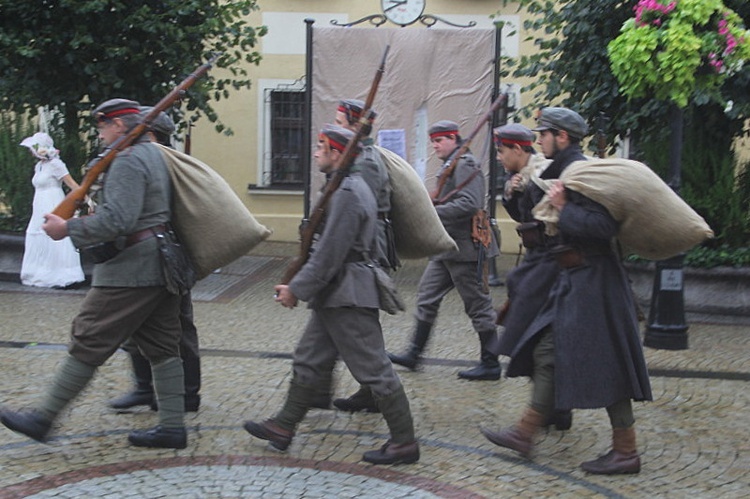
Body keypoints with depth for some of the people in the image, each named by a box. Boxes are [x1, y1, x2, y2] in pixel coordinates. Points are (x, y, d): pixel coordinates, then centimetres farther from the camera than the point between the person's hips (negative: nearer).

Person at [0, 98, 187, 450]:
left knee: (88, 344, -3)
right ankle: (172, 427, 11)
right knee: (162, 347, 9)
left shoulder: (128, 161, -14)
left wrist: (68, 229, -15)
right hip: (160, 266, 10)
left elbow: (117, 220, -24)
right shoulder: (155, 155, 17)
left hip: (131, 270, -10)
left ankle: (43, 418, 5)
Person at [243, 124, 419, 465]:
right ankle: (283, 427, 27)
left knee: (374, 369, -3)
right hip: (335, 296, 11)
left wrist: (297, 289, -15)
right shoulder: (347, 187, 14)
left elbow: (329, 253, -22)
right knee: (308, 361, 16)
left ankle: (404, 443, 6)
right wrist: (300, 285, 19)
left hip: (348, 297, -11)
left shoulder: (347, 193, -20)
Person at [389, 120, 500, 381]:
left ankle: (490, 364, 6)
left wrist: (433, 212, -25)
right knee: (427, 296, 11)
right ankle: (414, 354, 18)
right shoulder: (449, 166, 17)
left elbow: (470, 203, -26)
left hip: (464, 249, -10)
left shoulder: (464, 165, -14)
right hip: (447, 249, 10)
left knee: (478, 305, -2)